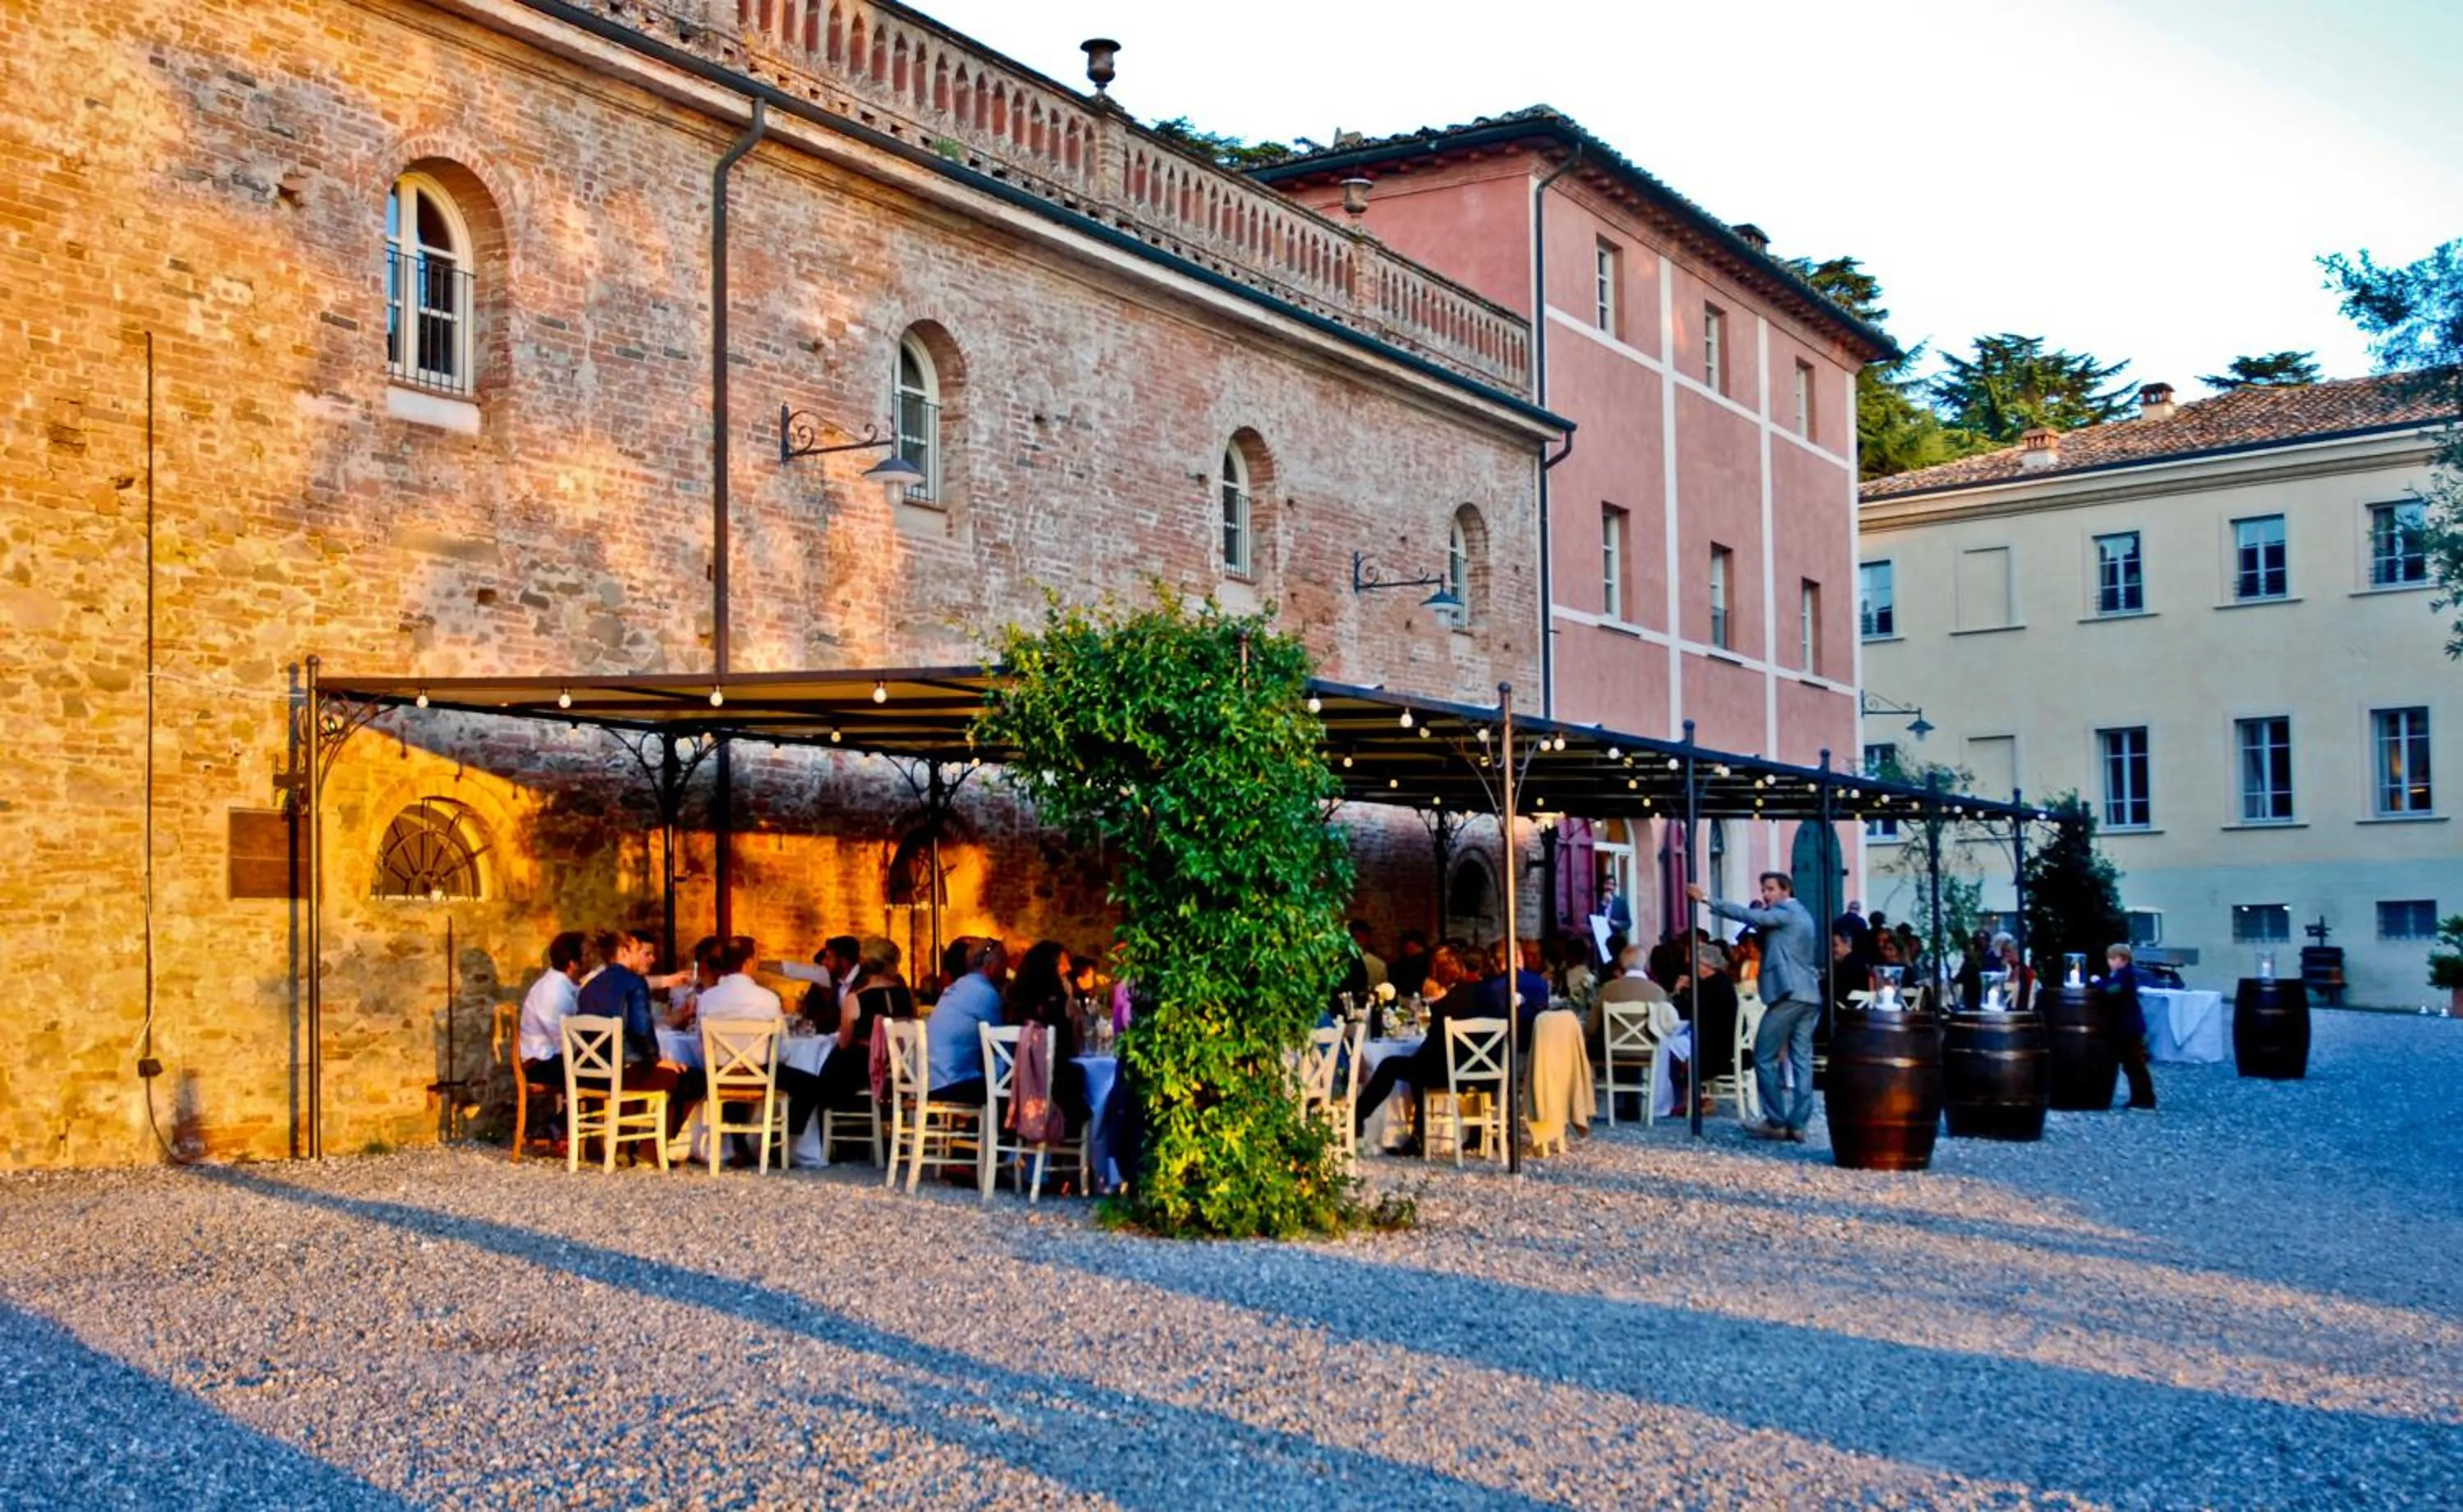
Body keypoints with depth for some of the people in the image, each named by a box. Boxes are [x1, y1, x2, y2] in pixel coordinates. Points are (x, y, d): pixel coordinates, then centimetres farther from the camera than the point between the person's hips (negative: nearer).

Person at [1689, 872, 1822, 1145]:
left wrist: (1707, 899, -19)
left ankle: (1776, 1122, -3)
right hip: (1810, 996, 9)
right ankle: (1798, 1124, 2)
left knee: (1764, 1058, -3)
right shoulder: (1802, 915, 23)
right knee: (1801, 1061, 5)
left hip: (1788, 995, -9)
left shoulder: (1785, 913, -6)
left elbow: (1747, 915, -18)